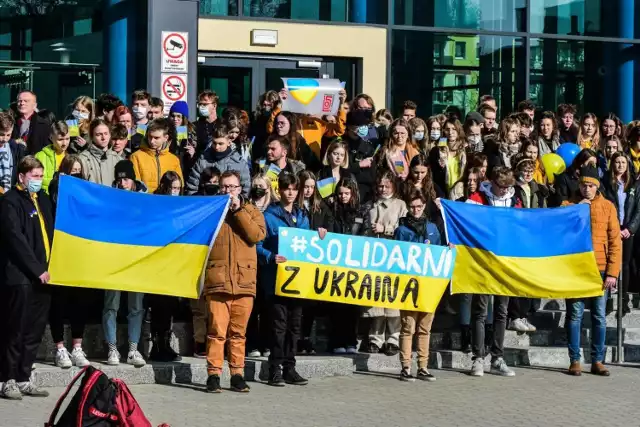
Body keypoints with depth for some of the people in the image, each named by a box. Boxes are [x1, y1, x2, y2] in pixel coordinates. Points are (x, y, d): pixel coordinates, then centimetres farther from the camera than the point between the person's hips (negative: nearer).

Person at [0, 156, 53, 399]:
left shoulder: (42, 199, 18)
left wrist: (48, 267, 8)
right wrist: (37, 269, -15)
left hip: (42, 276, 7)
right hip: (19, 277, -7)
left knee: (34, 333, 8)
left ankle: (24, 379, 15)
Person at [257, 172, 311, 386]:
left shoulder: (302, 217, 15)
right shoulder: (269, 216, -3)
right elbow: (258, 246, -9)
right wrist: (271, 257, -24)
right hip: (276, 278, -6)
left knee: (295, 324, 8)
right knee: (279, 324, -7)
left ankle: (289, 368, 14)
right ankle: (275, 369, -2)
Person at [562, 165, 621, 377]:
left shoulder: (607, 207, 4)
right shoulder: (569, 204, 5)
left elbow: (615, 241, 2)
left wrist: (612, 272, -5)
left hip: (600, 270, 1)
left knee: (600, 317, 4)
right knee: (575, 315, 1)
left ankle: (597, 361, 10)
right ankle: (575, 361, 5)